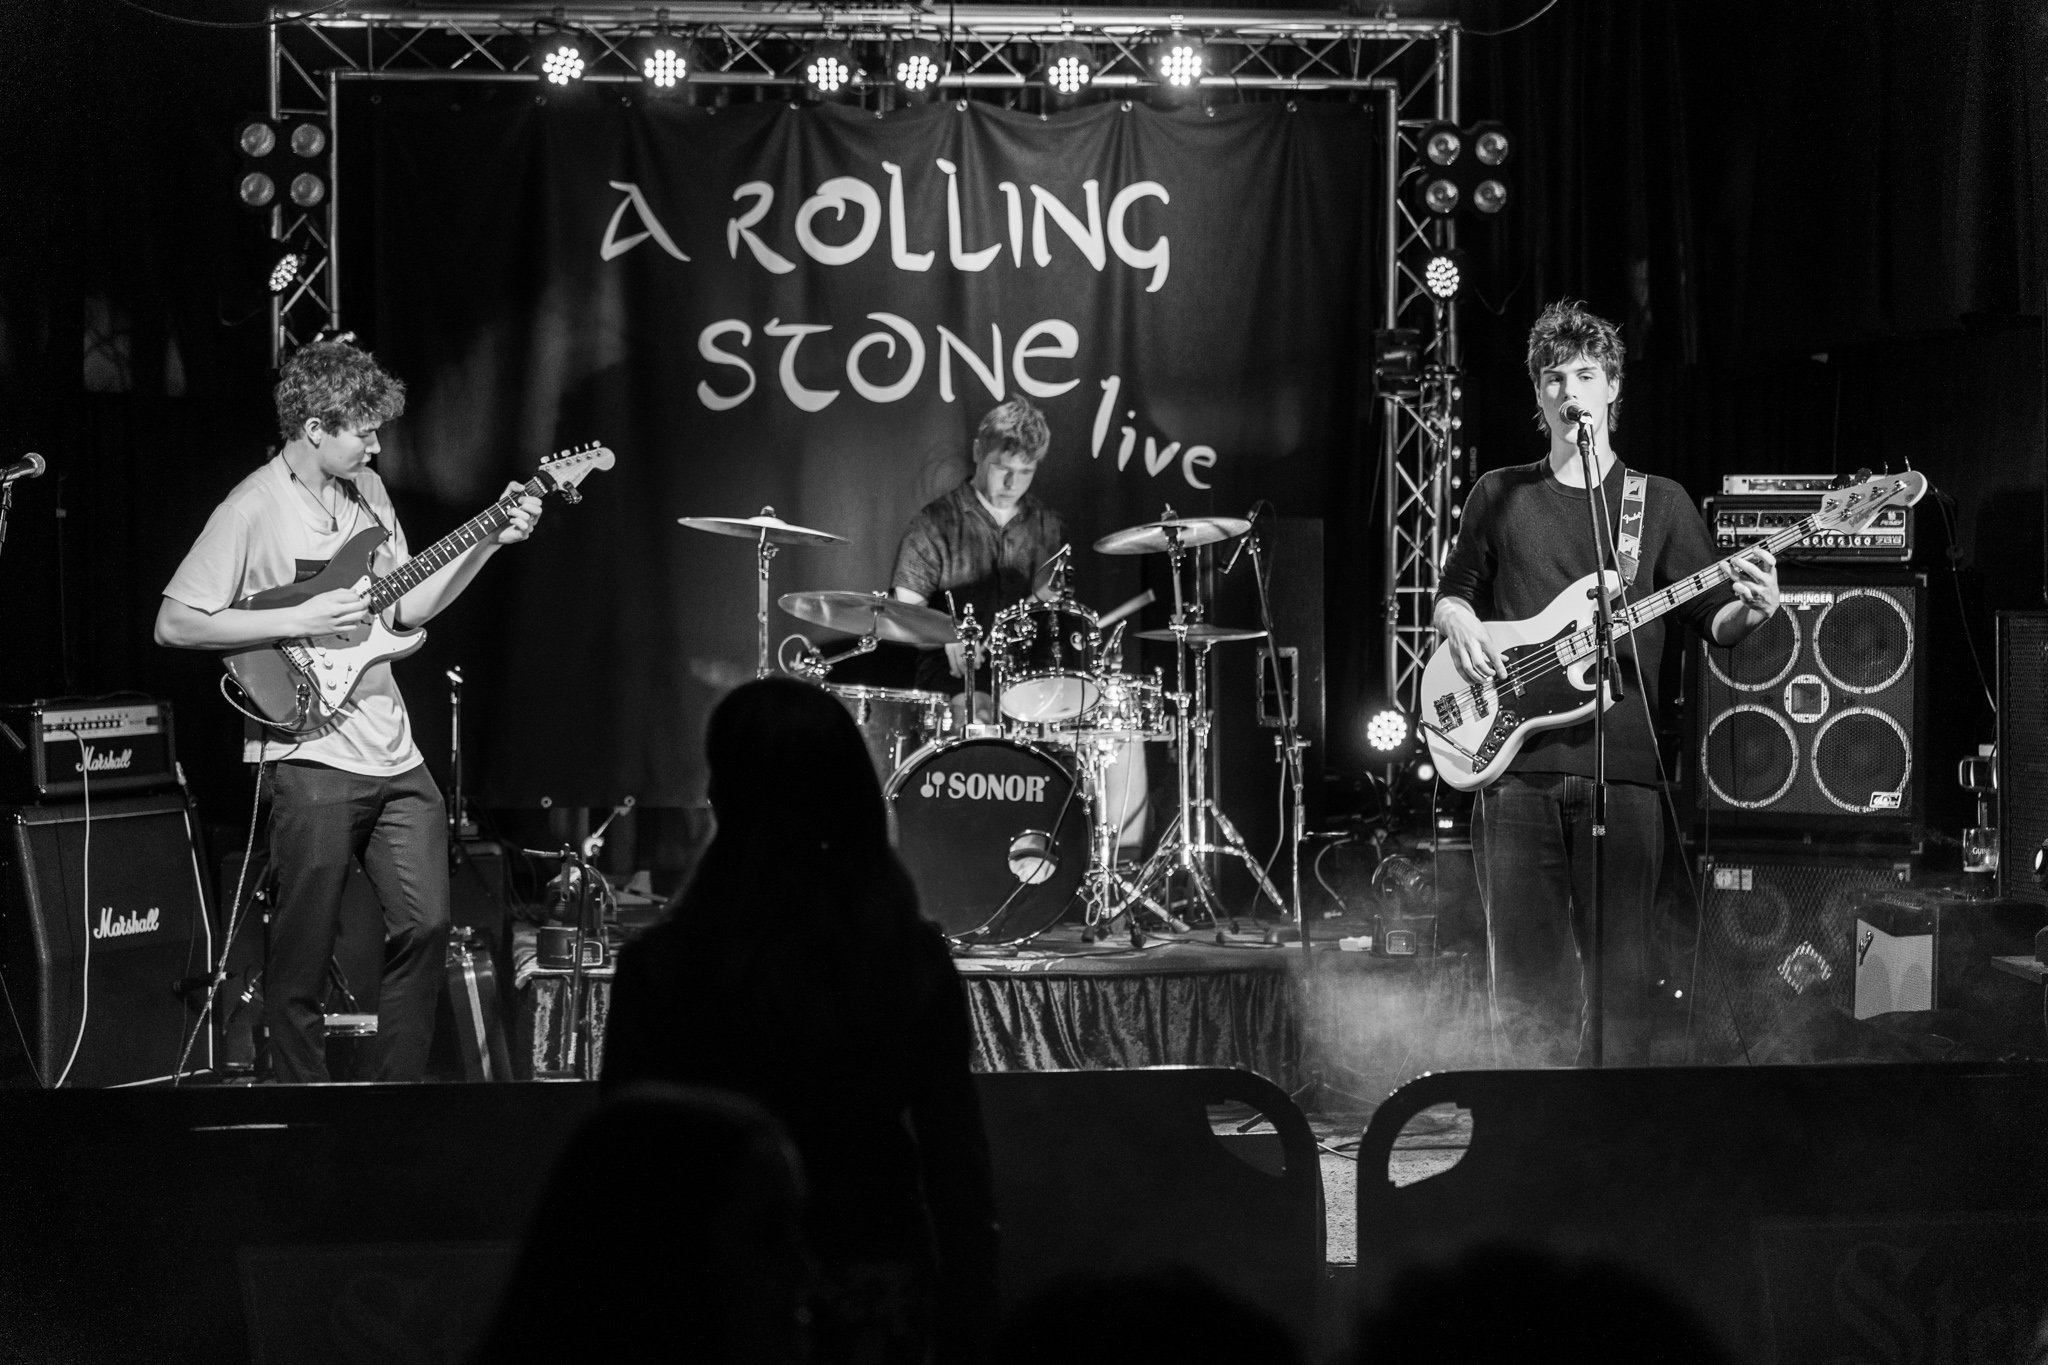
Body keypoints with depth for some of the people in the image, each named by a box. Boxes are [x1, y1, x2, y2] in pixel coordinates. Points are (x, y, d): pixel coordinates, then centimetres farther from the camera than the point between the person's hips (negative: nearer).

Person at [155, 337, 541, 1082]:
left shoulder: (366, 490, 10)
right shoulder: (253, 509, -12)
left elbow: (409, 606, 17)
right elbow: (174, 623, -14)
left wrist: (490, 541, 6)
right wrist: (297, 622, -18)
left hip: (392, 753, 7)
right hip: (309, 760, -7)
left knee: (426, 924, 6)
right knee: (304, 957, -1)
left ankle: (395, 1085, 19)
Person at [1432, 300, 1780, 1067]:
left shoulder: (1660, 503, 9)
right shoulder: (1500, 496, 12)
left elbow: (1709, 621, 7)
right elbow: (1452, 591, 20)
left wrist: (1748, 611, -16)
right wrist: (1460, 626, -2)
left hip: (1621, 771, -1)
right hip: (1516, 766, 1)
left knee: (1622, 968, -3)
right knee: (1526, 974, 2)